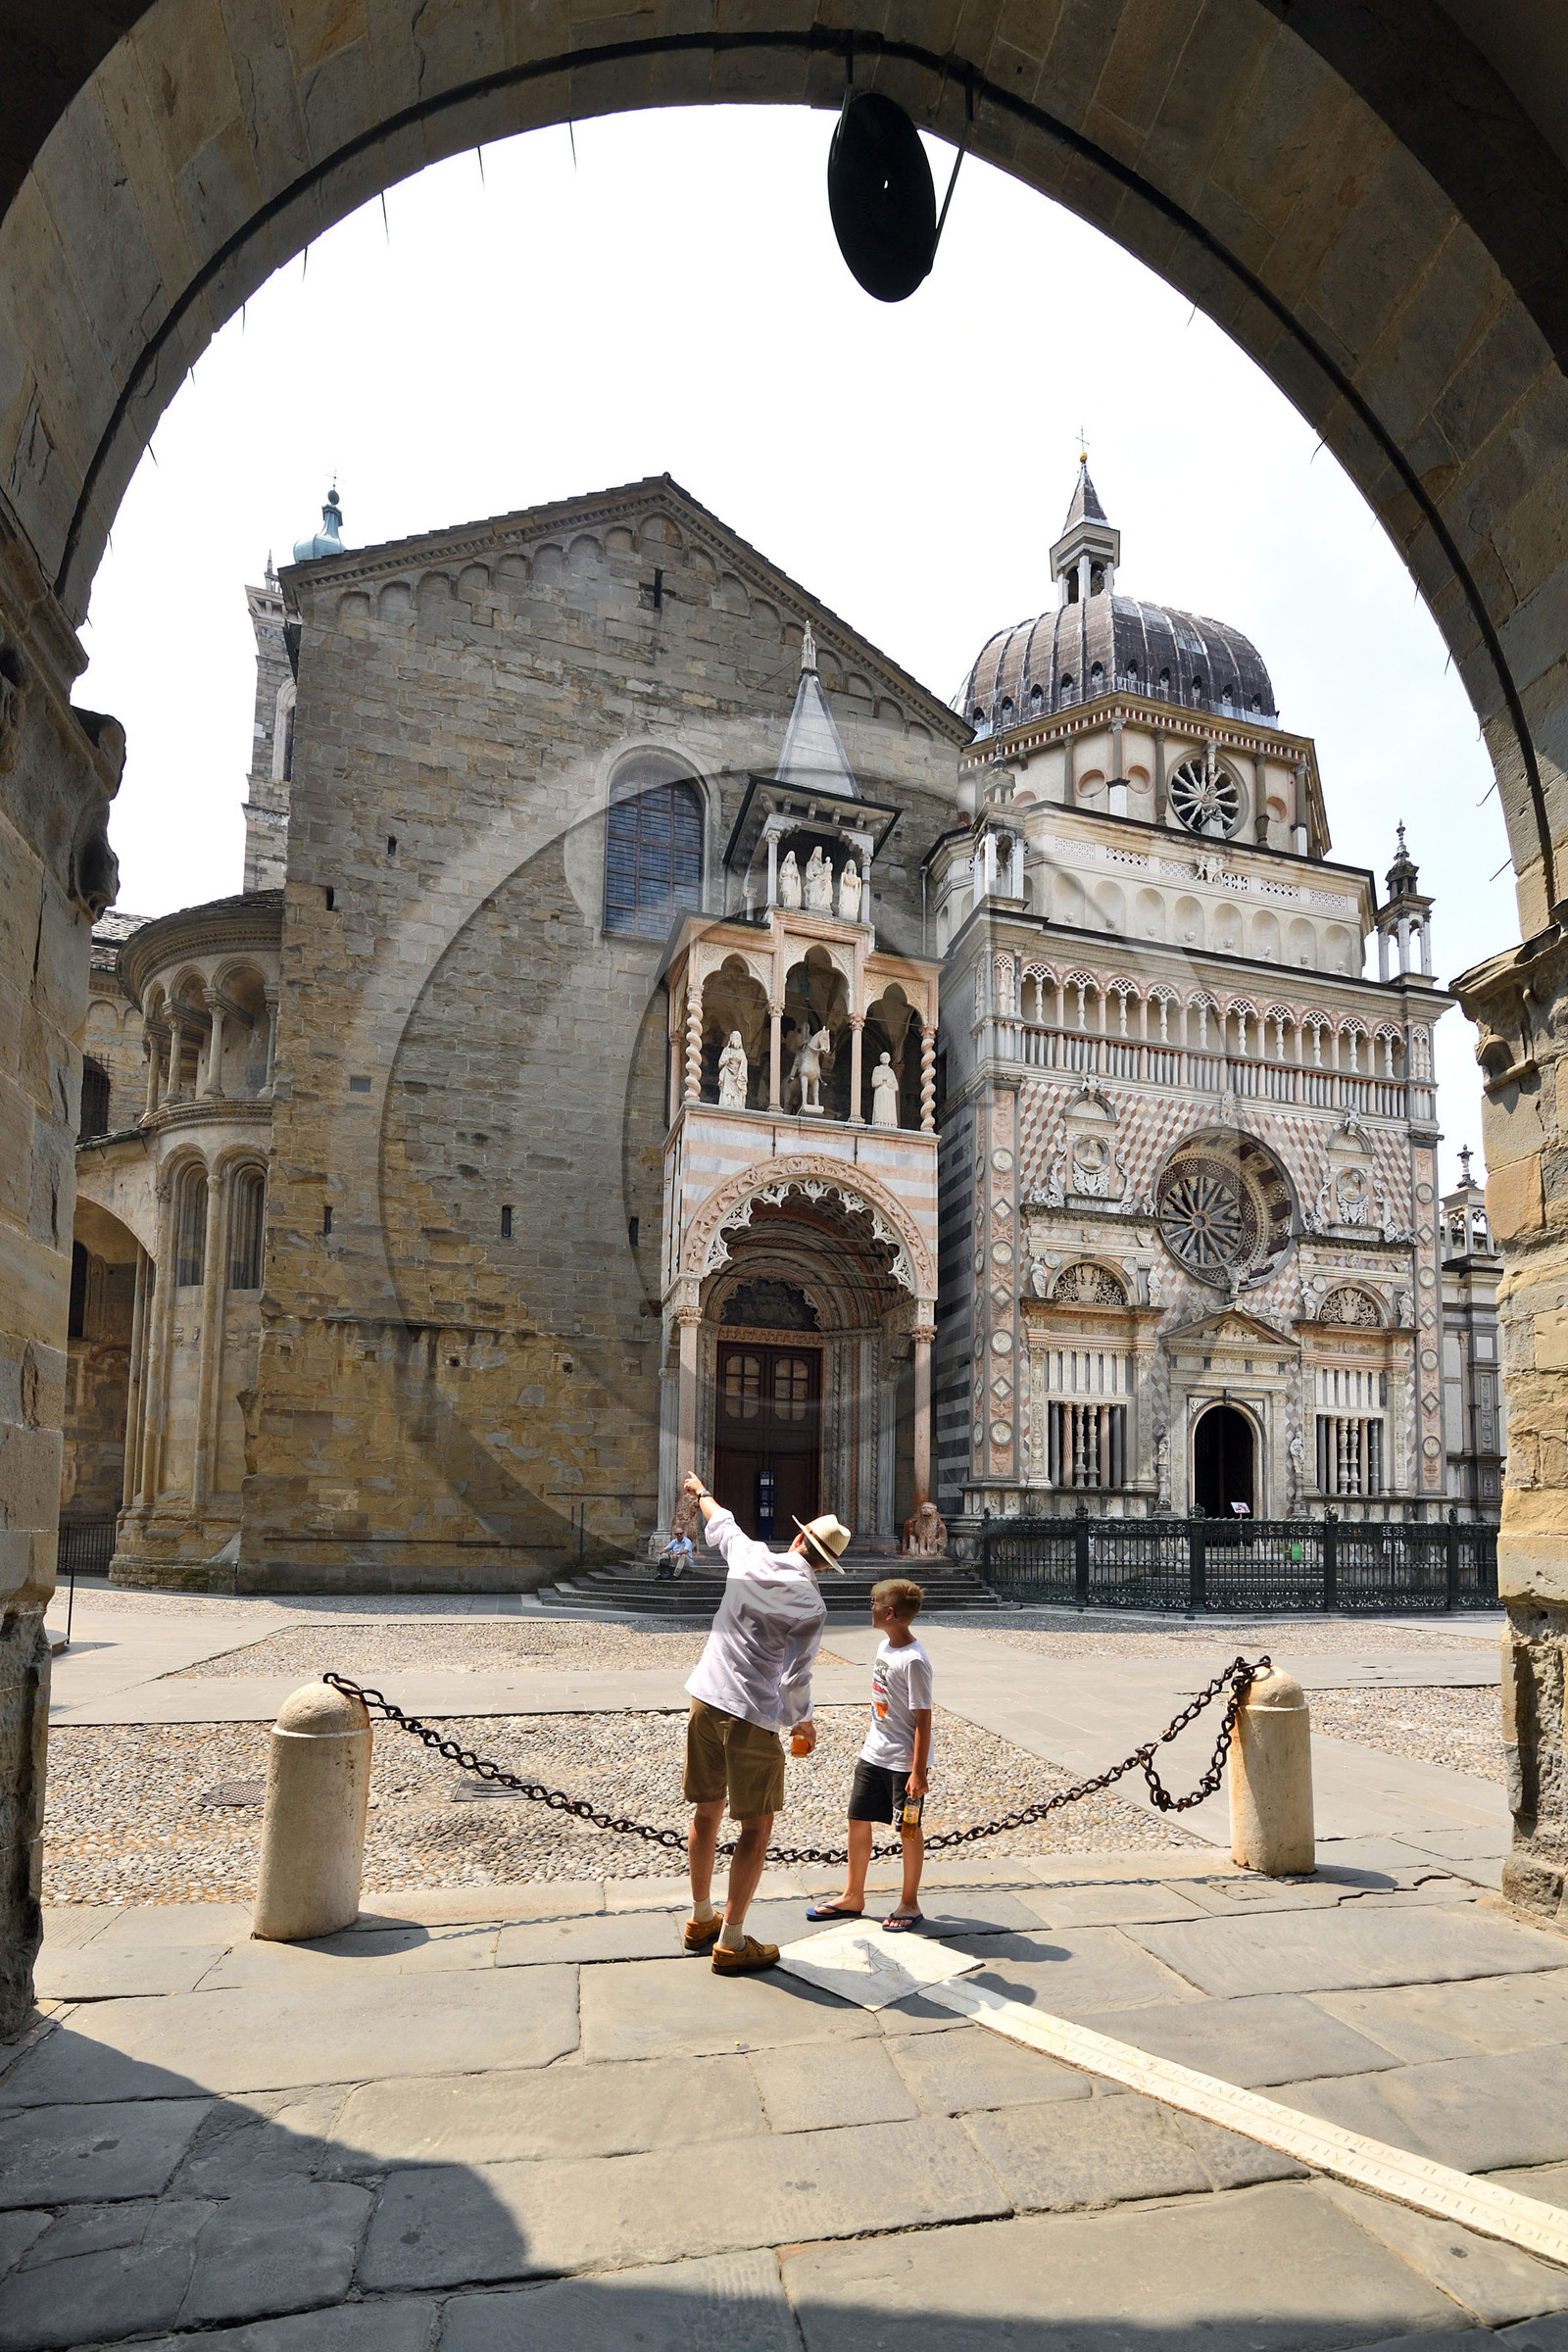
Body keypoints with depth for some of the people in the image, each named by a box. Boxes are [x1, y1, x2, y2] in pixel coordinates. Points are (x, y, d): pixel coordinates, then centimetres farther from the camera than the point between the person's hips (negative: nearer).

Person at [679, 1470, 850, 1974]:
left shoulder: (750, 1556, 0)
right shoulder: (811, 1606, -13)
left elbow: (720, 1524, 22)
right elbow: (796, 1676, -10)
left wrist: (702, 1492, 43)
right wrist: (802, 1721, 10)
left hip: (705, 1701, 6)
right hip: (753, 1717, -6)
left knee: (707, 1813, 19)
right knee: (756, 1829, 6)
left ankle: (701, 1919, 34)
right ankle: (731, 1943, 8)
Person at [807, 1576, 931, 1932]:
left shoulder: (913, 1661, -22)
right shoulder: (885, 1646, 3)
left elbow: (923, 1718, -20)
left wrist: (919, 1771, -19)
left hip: (904, 1761, -8)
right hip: (874, 1755, 8)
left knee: (909, 1829, 7)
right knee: (858, 1821, 13)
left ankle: (910, 1902, 23)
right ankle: (852, 1897, 28)